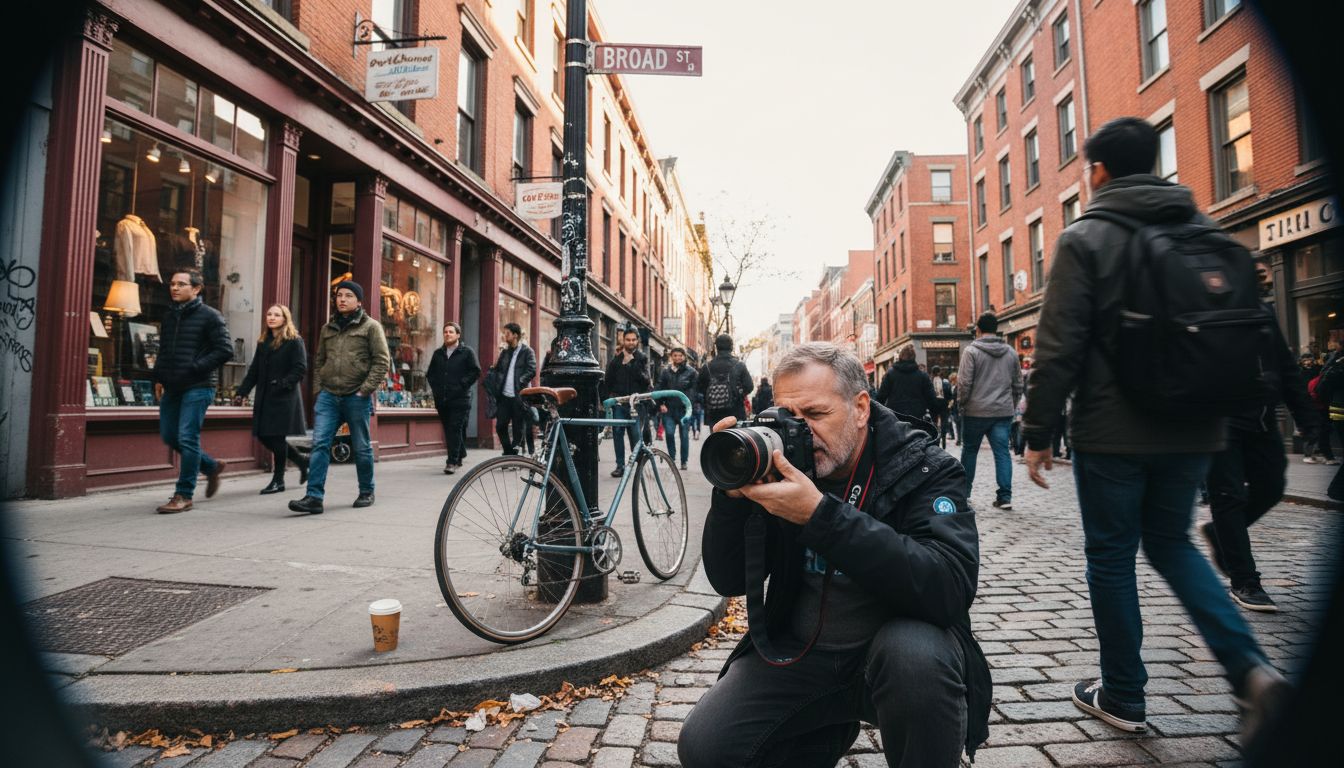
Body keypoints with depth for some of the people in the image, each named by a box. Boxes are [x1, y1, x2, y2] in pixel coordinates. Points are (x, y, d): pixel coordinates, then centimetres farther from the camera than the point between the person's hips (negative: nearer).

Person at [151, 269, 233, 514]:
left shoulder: (209, 316, -6)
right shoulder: (169, 316, 15)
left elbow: (225, 351, -11)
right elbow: (163, 351, 24)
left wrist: (195, 368, -17)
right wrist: (159, 378, 13)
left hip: (198, 387, -8)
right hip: (172, 387, 8)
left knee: (187, 438, -8)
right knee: (169, 437, 11)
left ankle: (184, 495, 1)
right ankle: (212, 466, 30)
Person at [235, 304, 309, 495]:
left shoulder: (294, 341, -4)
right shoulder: (263, 342, 16)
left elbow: (300, 368, -11)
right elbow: (254, 370, 16)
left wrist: (284, 384, -21)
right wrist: (242, 391, 8)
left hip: (284, 398, -7)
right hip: (264, 397, 7)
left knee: (277, 436, -4)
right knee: (264, 436, 6)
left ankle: (278, 480, 8)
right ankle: (301, 461, 24)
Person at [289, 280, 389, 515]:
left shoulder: (371, 326, 1)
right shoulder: (328, 328, 17)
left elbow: (381, 361, -5)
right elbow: (319, 361, 21)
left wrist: (366, 389, -12)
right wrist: (318, 390, 9)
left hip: (357, 397, -4)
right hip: (328, 395, 4)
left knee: (361, 447, 6)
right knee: (320, 444, -6)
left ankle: (366, 492, 21)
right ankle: (314, 496, -7)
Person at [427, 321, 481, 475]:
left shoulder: (467, 352, 1)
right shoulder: (438, 353, 16)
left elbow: (476, 371, -5)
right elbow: (430, 373, 23)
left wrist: (463, 385, -10)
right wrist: (435, 387, 9)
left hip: (460, 399, -5)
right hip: (442, 399, 6)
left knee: (455, 429, -11)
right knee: (448, 430, 9)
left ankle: (452, 462, -12)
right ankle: (459, 457, 22)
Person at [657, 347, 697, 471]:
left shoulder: (690, 371, 3)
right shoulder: (665, 371, 8)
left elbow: (694, 389, 0)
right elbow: (660, 388, 7)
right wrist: (661, 404, -4)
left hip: (684, 409, -1)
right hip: (669, 409, 1)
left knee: (684, 435, 3)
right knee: (669, 433, -9)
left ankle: (684, 461, 15)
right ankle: (672, 456, 12)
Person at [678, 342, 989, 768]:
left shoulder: (922, 468, -14)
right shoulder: (779, 468, -5)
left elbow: (950, 589, -31)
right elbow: (729, 582, -5)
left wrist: (818, 513, -39)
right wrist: (732, 495, -24)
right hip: (796, 653, 4)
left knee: (915, 654, -35)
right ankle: (827, 732, 15)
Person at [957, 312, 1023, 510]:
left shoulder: (971, 351, -8)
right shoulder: (1011, 352, 9)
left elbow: (964, 383, -12)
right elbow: (1018, 384, 12)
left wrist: (961, 403, 1)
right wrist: (1012, 406, 20)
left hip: (976, 411, -3)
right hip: (1004, 412, 3)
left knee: (969, 450, 11)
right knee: (1002, 452, 3)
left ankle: (963, 492, 21)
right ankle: (1005, 496, -2)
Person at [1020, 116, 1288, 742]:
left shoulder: (1085, 238, -9)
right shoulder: (1204, 230, 10)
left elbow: (1059, 346, -15)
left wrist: (1037, 432, -9)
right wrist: (1221, 409, 21)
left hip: (1113, 431, -6)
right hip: (1193, 429, 6)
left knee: (1111, 556, 8)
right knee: (1171, 543, 22)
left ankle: (1122, 696, 20)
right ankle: (1250, 668, 6)